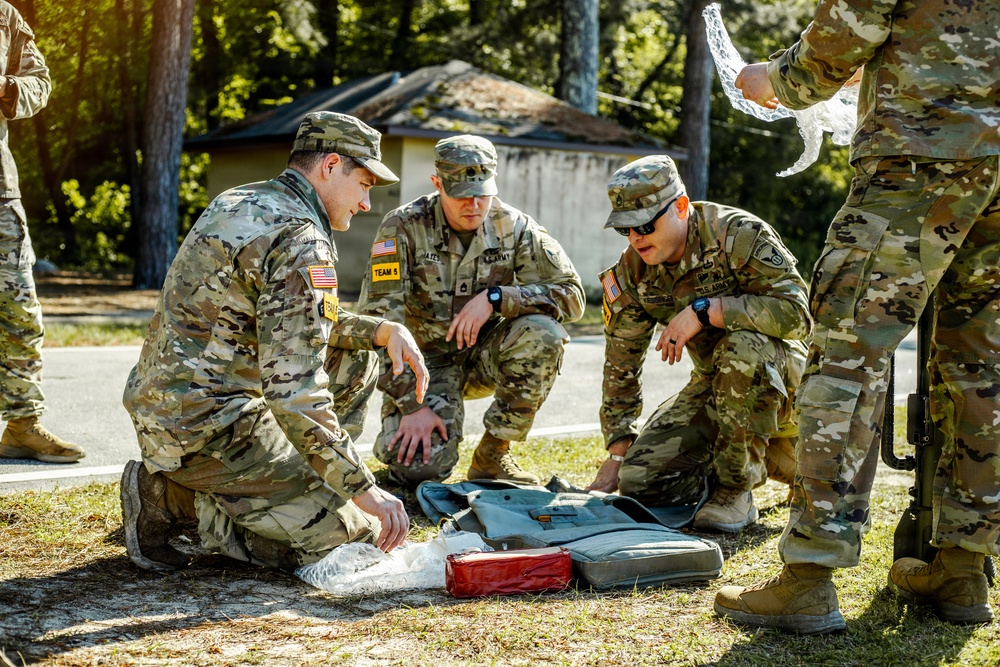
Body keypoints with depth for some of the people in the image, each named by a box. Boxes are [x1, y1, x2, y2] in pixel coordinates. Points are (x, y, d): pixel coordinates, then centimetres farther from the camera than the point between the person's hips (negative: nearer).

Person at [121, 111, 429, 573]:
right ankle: (175, 500, -5)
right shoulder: (302, 244, -19)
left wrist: (384, 330, 9)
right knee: (362, 535, -7)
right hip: (207, 427, -10)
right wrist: (363, 489, -19)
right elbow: (293, 395, -26)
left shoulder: (238, 202, 12)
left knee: (356, 356, 19)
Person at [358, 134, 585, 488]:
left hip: (485, 353, 3)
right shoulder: (404, 227, -15)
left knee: (543, 333, -29)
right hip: (426, 358, -3)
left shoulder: (512, 226, -7)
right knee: (419, 465, -27)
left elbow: (571, 293, -11)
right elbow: (379, 320, -18)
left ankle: (492, 455, -11)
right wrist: (411, 404, -24)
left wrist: (495, 298, -26)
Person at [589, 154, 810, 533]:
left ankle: (737, 489, -18)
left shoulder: (739, 235, -22)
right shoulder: (632, 272, -5)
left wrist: (705, 309, -34)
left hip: (784, 384, -5)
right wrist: (617, 455, -1)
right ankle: (778, 460, 11)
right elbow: (620, 365, 1)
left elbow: (796, 312, -32)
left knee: (742, 347, -39)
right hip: (716, 386, 6)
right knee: (641, 481, -12)